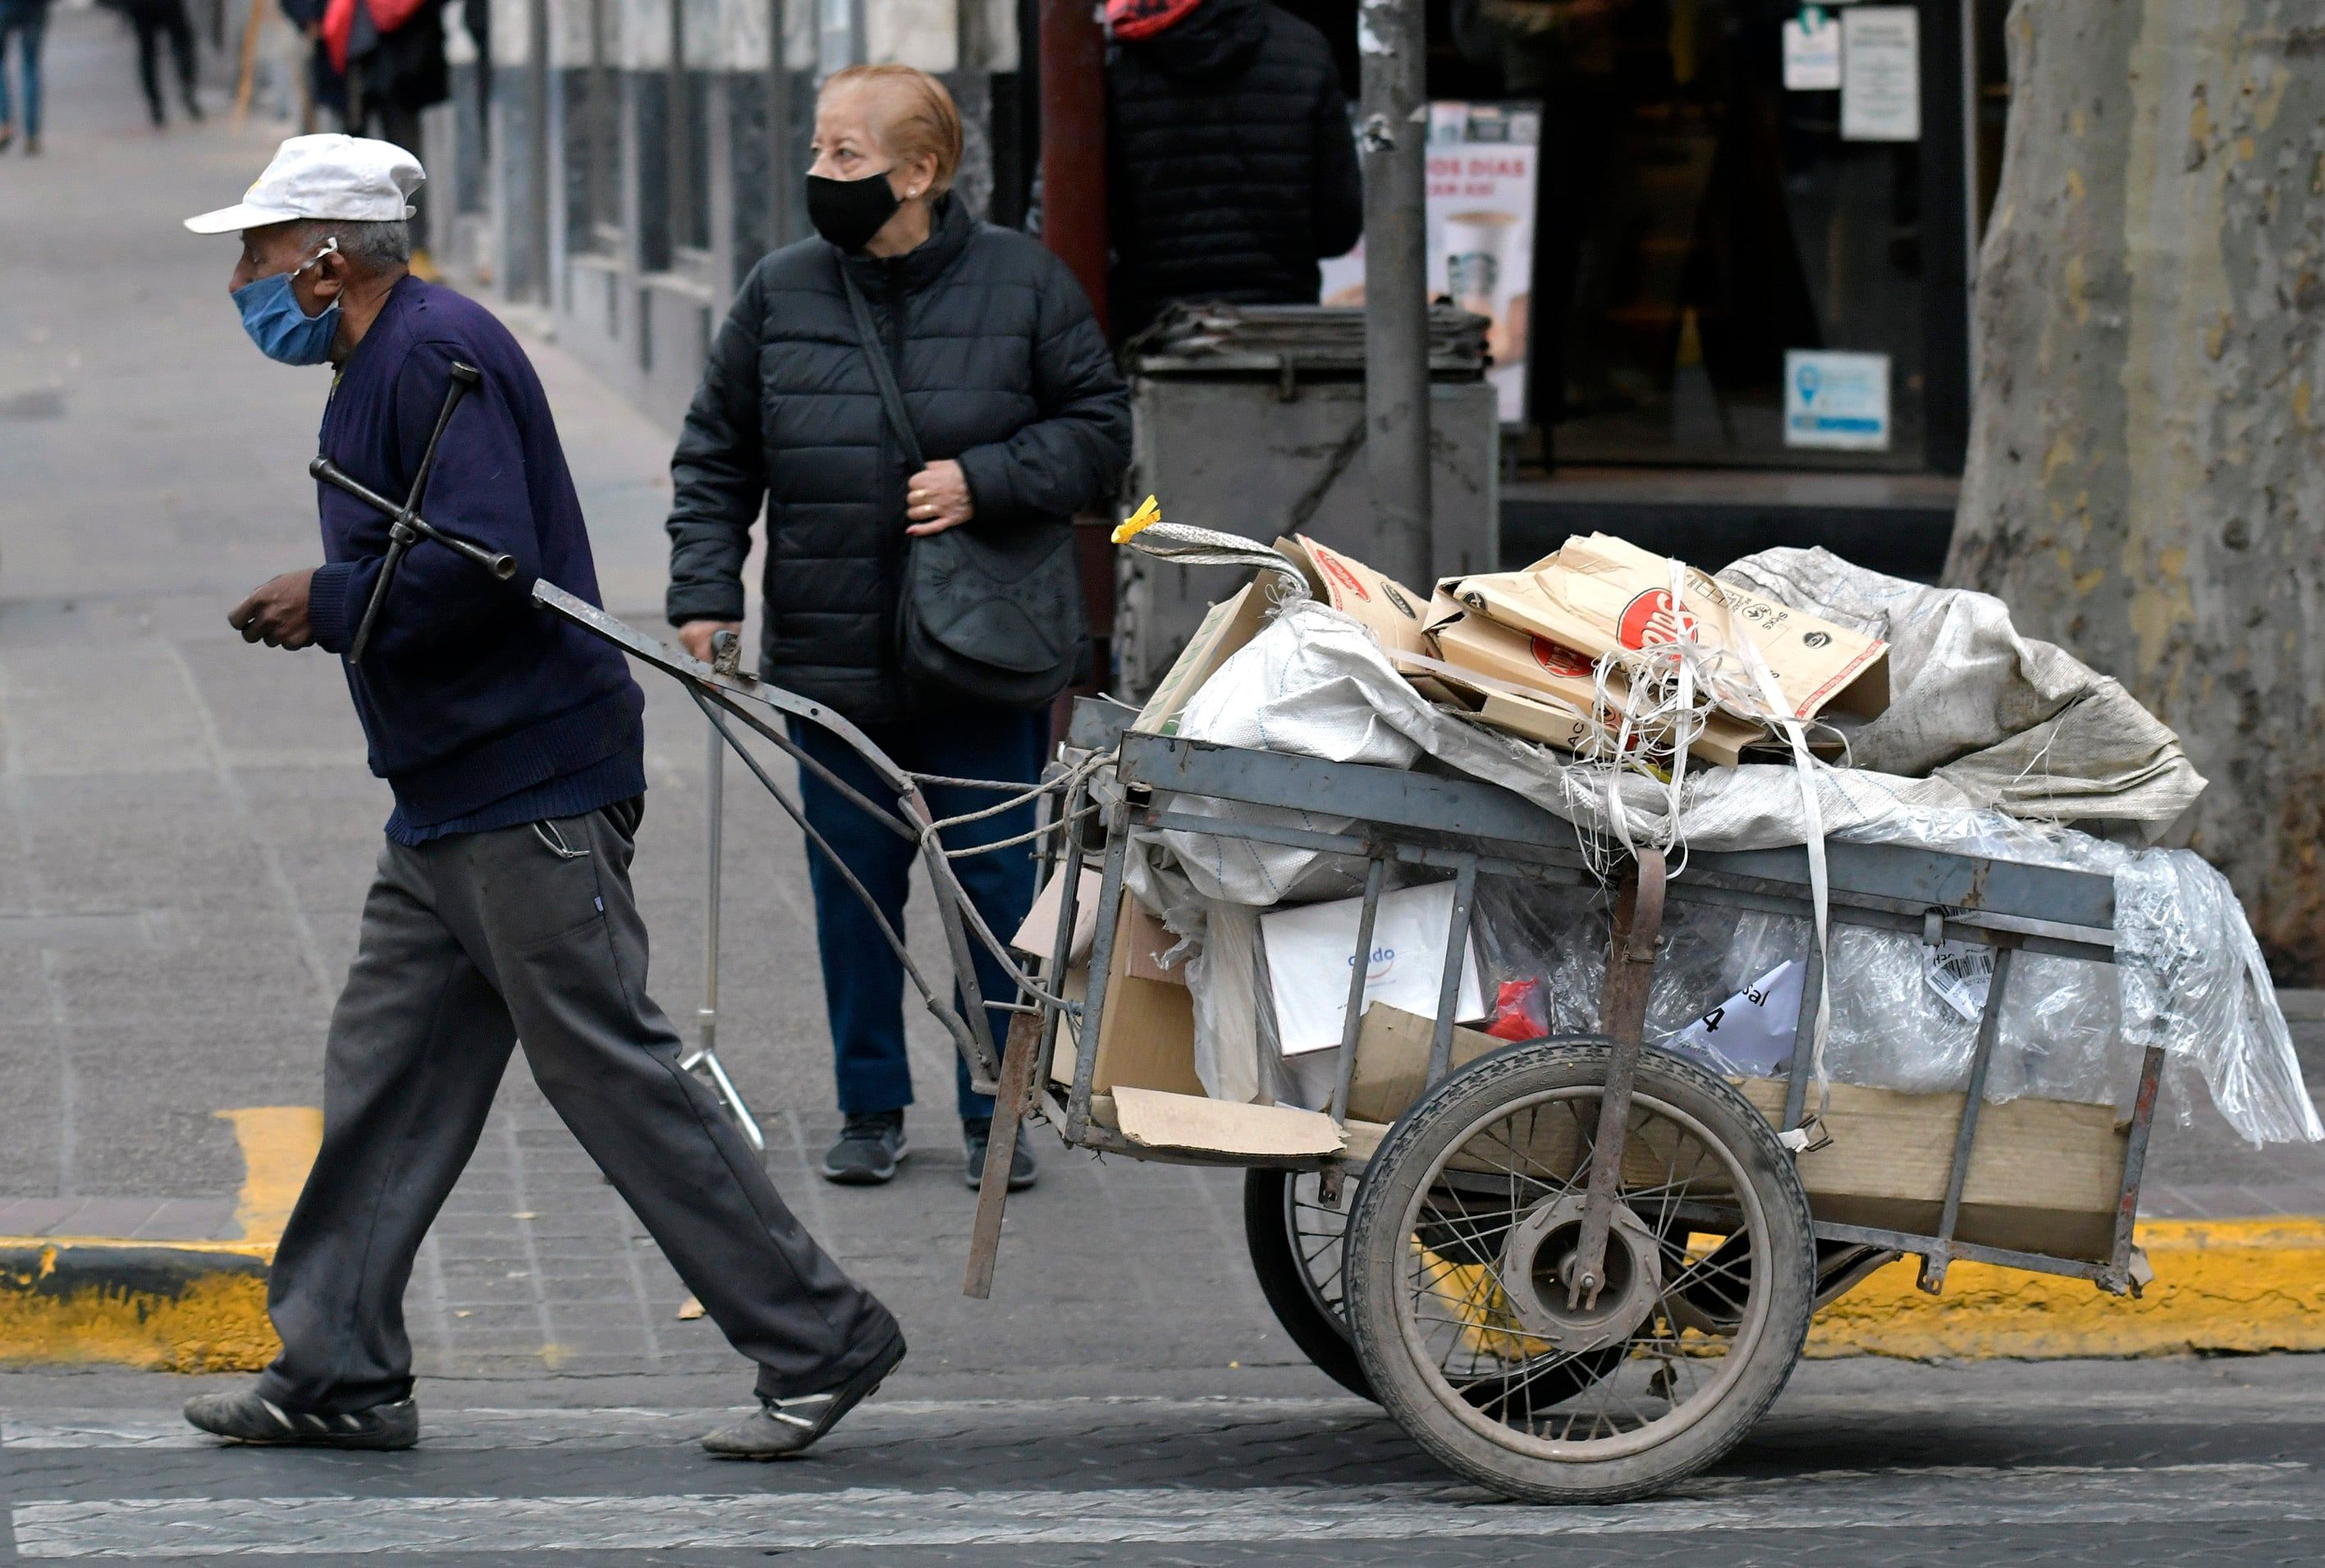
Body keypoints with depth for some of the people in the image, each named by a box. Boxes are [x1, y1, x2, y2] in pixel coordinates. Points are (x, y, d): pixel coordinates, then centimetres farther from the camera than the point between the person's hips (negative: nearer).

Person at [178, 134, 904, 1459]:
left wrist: (328, 604, -15)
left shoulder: (437, 355, -16)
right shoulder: (379, 366, 18)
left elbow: (484, 563, -25)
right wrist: (326, 607, 9)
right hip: (454, 802, 11)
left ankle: (820, 1339, -3)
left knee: (615, 1074, -8)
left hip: (533, 796, -11)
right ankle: (338, 1370, 15)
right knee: (385, 1077, 11)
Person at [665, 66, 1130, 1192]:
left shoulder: (1022, 285, -3)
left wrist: (984, 483, -14)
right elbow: (715, 458, 10)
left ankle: (993, 1113, 15)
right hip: (834, 664, 2)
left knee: (998, 888, 3)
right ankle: (870, 1107, 22)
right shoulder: (780, 293, 3)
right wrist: (704, 592, -1)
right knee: (852, 889, 8)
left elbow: (1099, 429, 0)